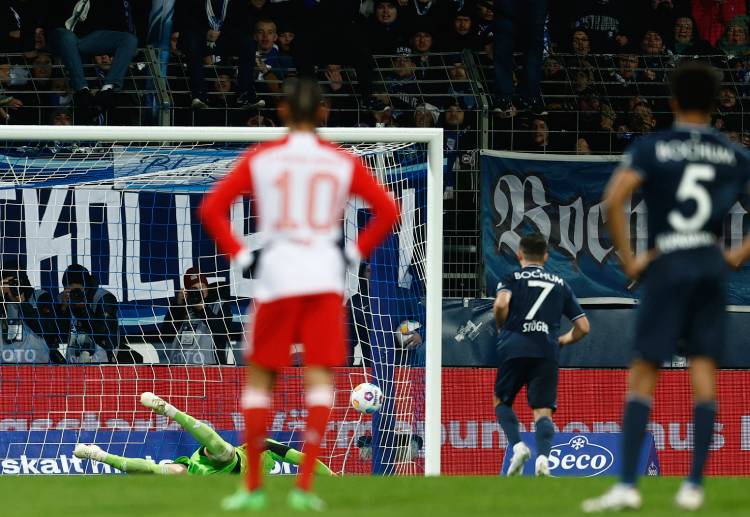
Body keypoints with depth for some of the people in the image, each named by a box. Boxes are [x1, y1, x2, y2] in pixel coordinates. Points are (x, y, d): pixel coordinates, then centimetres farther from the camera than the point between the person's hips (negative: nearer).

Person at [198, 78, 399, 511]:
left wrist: (239, 254, 3)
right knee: (320, 378, 2)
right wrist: (356, 252, 6)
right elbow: (387, 210, 0)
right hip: (326, 276, 0)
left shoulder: (259, 160, 3)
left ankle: (253, 487, 10)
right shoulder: (343, 163, 5)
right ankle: (305, 486, -8)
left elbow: (211, 209, -3)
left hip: (276, 275, 0)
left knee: (260, 378, 10)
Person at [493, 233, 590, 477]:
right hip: (547, 351, 1)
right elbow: (583, 327, 15)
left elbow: (501, 304, -13)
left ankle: (517, 445, -6)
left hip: (514, 348, -1)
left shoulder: (512, 278, 10)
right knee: (543, 411, 1)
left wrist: (503, 328, 6)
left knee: (501, 400, 18)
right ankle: (543, 456, -25)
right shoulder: (560, 284, 19)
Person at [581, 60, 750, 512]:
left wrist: (628, 259, -7)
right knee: (705, 375, 6)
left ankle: (627, 485, -9)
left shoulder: (651, 148, -1)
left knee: (643, 376, 0)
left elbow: (613, 200, -14)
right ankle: (694, 487, 3)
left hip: (667, 266, -2)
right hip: (712, 264, 2)